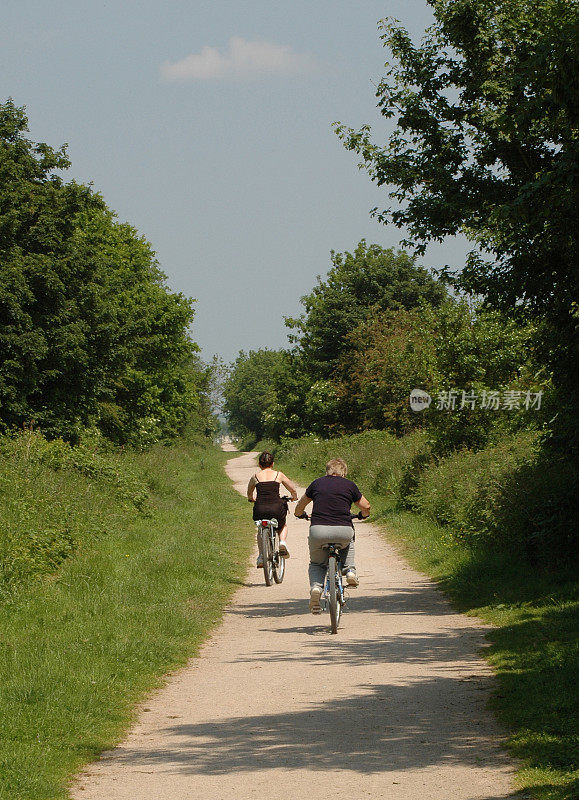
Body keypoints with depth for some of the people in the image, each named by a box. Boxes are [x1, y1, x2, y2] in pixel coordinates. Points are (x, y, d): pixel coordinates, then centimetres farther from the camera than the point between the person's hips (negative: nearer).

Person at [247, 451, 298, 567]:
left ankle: (261, 555, 16)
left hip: (260, 509, 1)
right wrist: (294, 497, 41)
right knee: (283, 526, 32)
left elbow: (249, 494, 29)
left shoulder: (255, 477, 12)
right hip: (276, 508, -1)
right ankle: (282, 542, 3)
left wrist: (252, 499, 52)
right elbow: (293, 490, 18)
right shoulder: (278, 475, 9)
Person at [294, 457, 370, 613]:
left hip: (318, 531, 0)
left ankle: (315, 588, -6)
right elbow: (366, 508, 21)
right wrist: (363, 515, 44)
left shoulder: (317, 483, 15)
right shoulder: (349, 485, 12)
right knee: (349, 541, 37)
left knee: (316, 564, 22)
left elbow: (299, 508, 27)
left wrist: (300, 514, 49)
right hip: (343, 532, 0)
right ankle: (349, 570, 17)